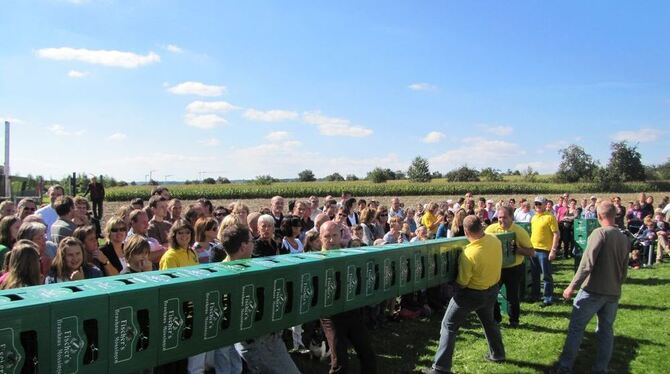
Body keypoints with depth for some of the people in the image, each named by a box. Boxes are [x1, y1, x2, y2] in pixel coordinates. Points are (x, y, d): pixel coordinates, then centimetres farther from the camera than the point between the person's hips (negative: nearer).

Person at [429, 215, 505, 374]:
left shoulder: (469, 253, -33)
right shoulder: (495, 240, -14)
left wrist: (451, 281, -1)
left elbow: (462, 283, -21)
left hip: (472, 294, -7)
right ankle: (498, 354, 46)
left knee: (449, 326, 2)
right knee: (489, 321, 31)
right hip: (492, 289, 7)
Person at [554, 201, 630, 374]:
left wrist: (572, 286, -15)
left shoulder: (599, 233, -13)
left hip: (593, 290, -6)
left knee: (576, 328, 3)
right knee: (606, 330, 14)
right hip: (613, 293, 6)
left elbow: (587, 263, -19)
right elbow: (624, 269, 14)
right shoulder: (624, 238, 7)